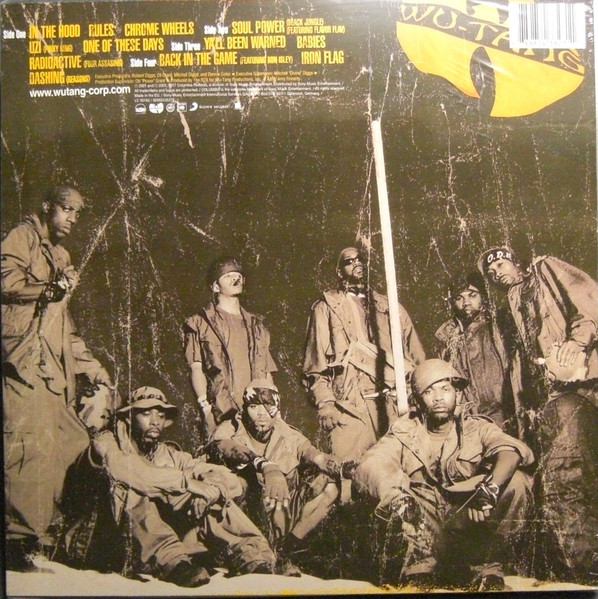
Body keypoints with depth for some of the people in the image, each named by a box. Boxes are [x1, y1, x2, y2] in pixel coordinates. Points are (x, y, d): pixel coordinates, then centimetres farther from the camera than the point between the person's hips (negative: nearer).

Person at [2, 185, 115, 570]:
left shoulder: (61, 256, 28)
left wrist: (90, 365, 25)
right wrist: (52, 288, -21)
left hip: (54, 370, 8)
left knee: (62, 448, 2)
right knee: (32, 447, -15)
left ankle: (44, 541, 8)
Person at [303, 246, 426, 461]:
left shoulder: (389, 307, 21)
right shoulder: (327, 308, 12)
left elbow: (415, 357, 15)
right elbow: (316, 364, 4)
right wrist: (325, 403, -7)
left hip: (392, 403, 3)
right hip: (349, 405, -2)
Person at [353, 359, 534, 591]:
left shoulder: (476, 427, 2)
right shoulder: (404, 433, 0)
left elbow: (510, 449, -19)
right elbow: (372, 463, -17)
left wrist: (491, 487, -40)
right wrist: (395, 497, -38)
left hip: (470, 525, 1)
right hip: (424, 528, 0)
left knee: (517, 482, -21)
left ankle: (487, 567, -9)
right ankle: (419, 568, -14)